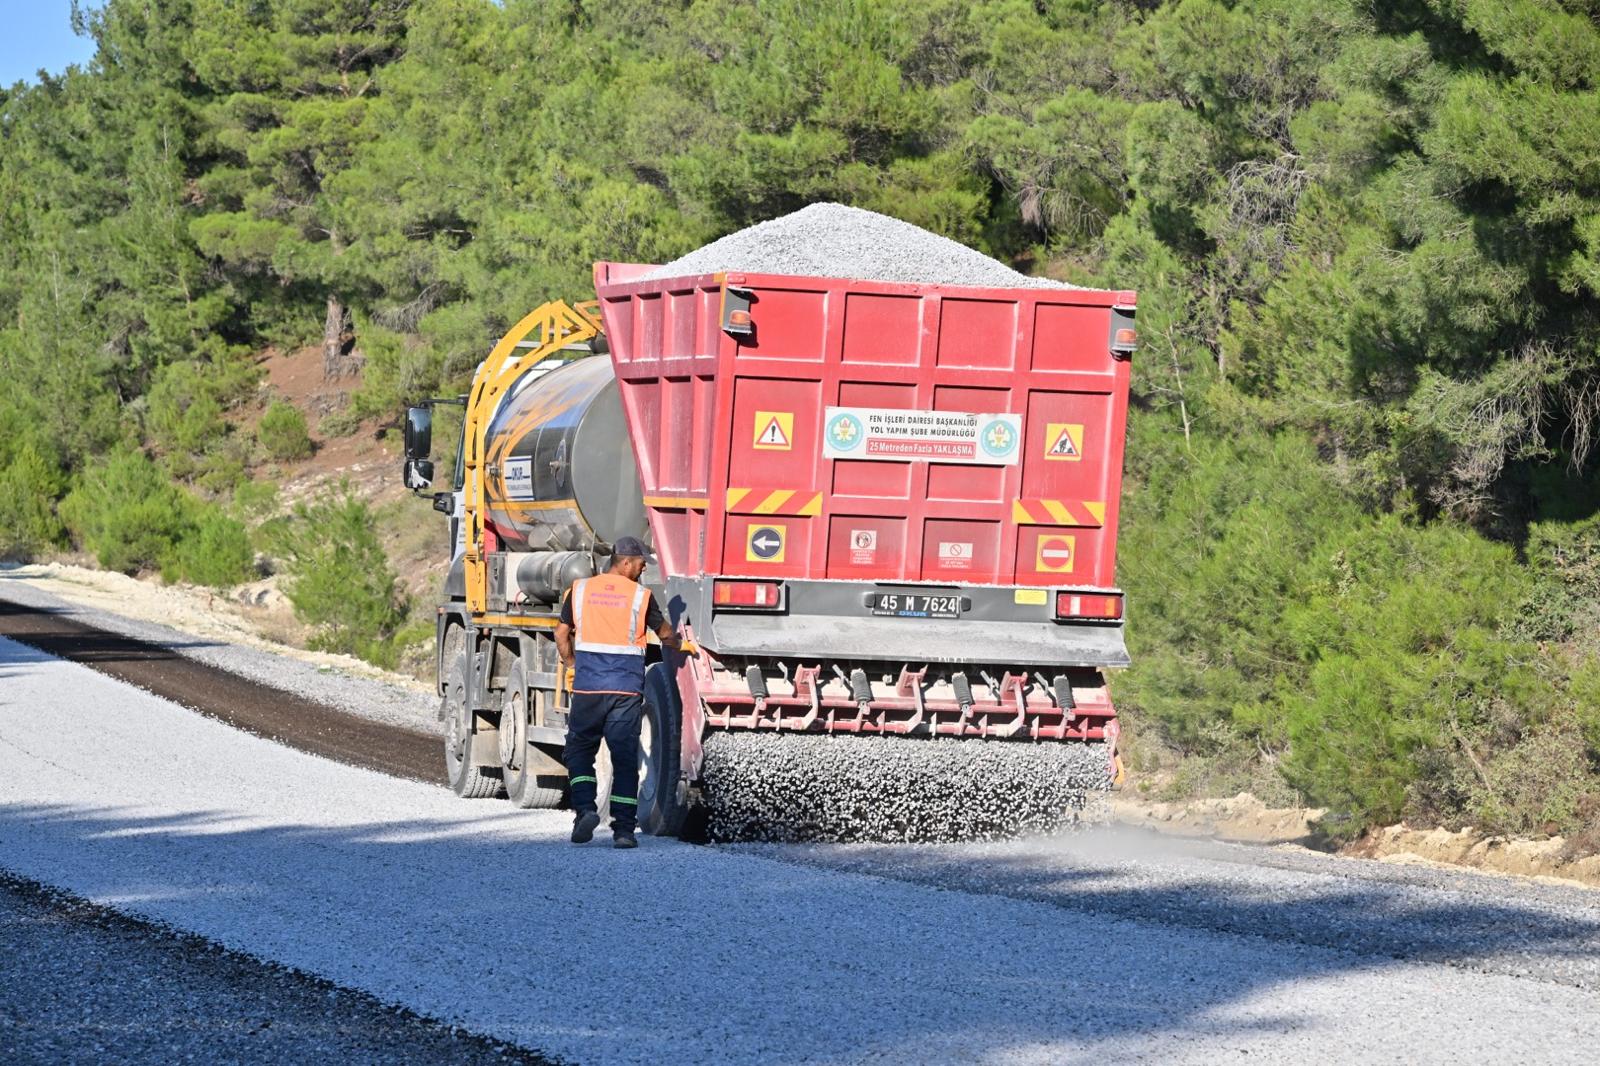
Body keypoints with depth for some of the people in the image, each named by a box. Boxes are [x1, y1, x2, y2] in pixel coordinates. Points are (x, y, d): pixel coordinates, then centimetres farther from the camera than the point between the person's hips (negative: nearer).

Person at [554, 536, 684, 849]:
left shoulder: (580, 590, 5)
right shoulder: (640, 596, 0)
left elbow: (562, 634, 10)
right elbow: (664, 633, 14)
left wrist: (570, 666, 27)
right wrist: (680, 646, 36)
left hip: (587, 685, 1)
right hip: (626, 688, -1)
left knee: (579, 751, 13)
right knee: (625, 757, 2)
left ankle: (584, 808, -7)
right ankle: (624, 828, -1)